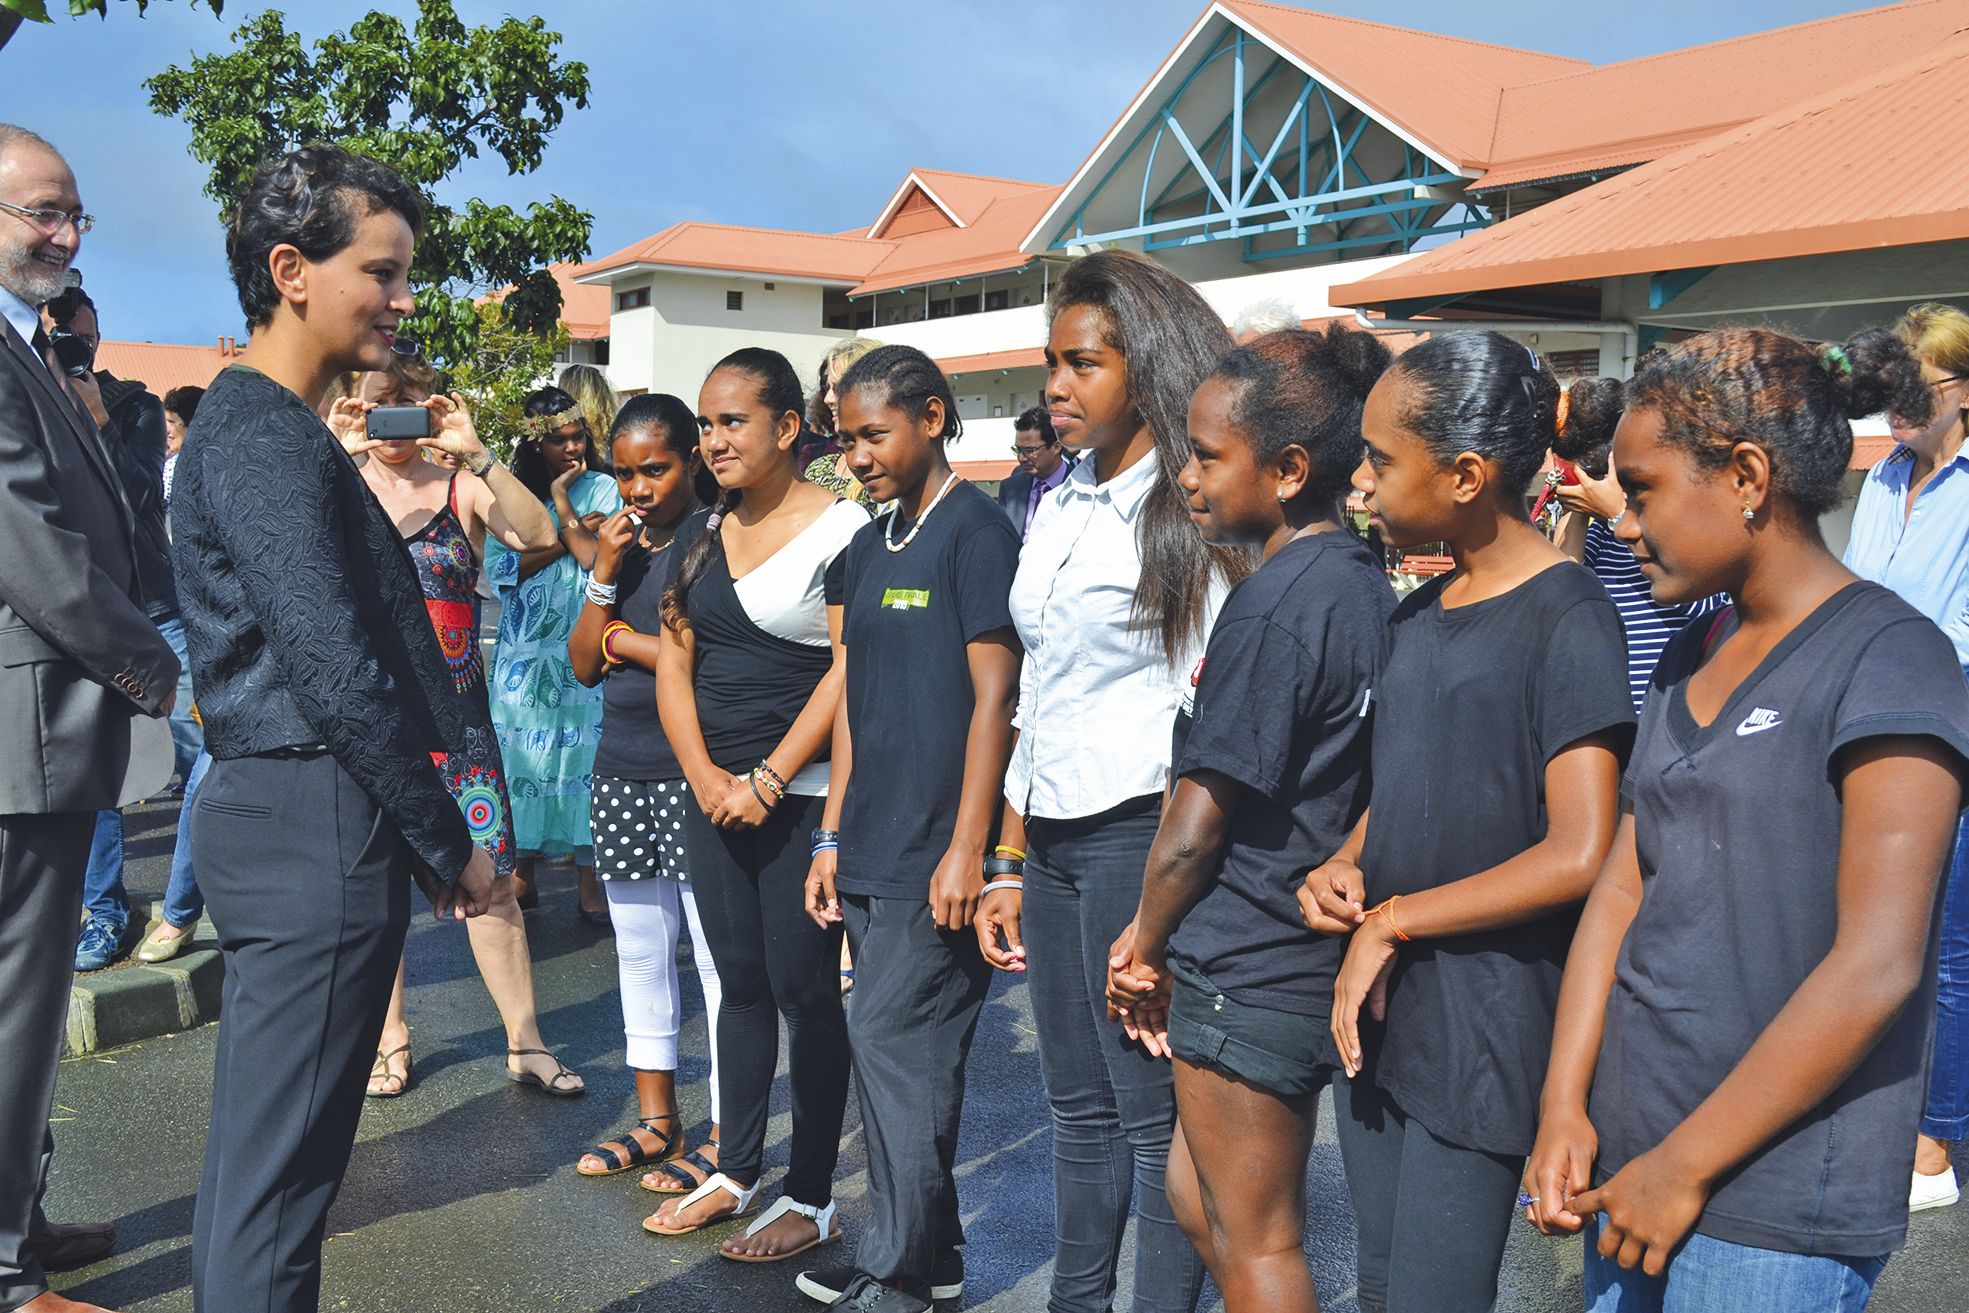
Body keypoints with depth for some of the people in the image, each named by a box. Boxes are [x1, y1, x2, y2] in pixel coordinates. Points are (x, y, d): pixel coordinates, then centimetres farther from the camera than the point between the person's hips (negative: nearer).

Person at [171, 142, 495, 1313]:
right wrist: (451, 842, -12)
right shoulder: (270, 438, -14)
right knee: (280, 1166, -3)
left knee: (253, 1147, 18)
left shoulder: (250, 424, 18)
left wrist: (424, 835, 18)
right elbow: (337, 672, -21)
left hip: (275, 815, 10)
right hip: (318, 824, -10)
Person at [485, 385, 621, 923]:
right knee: (523, 753, 5)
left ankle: (589, 878, 3)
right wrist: (566, 537, -10)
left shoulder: (603, 489, 3)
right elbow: (501, 566, -4)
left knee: (585, 753, -2)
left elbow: (594, 557, -12)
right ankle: (522, 871, 16)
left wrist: (561, 496, -8)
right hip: (525, 650, 2)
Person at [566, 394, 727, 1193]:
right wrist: (604, 577, -3)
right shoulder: (622, 543, 13)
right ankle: (656, 1121, 28)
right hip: (622, 773, 8)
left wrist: (628, 641, -6)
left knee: (718, 958, -1)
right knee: (639, 953, 15)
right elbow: (584, 665, 10)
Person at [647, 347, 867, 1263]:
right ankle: (734, 1173, 27)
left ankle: (811, 1197, 13)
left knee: (803, 989, 0)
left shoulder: (839, 527, -9)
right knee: (739, 984, 15)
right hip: (711, 793, 7)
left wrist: (767, 780, -16)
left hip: (804, 798, -6)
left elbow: (850, 669, -15)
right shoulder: (704, 534, 11)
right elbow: (673, 661, 11)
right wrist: (706, 777, -2)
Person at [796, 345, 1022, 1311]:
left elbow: (995, 696, -13)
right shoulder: (867, 549, 15)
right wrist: (832, 838, 14)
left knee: (894, 1042, -3)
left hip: (936, 853, -8)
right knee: (892, 1049, 12)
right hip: (870, 851, 8)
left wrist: (967, 847, -17)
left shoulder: (974, 532, -8)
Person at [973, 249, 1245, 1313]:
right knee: (1077, 1106, 16)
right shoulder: (1057, 507, 14)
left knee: (1154, 1116, 2)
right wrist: (1008, 864, 17)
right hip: (1050, 836, 7)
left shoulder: (1192, 517, -9)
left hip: (1139, 833, -7)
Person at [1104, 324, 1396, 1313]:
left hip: (1244, 971, -9)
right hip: (1313, 962, 9)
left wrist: (1143, 949, -1)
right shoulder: (1368, 586, 7)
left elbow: (1198, 823, -18)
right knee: (1199, 1197, 22)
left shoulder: (1272, 606, -20)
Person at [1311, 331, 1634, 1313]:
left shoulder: (1567, 618, -14)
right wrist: (1343, 866, -2)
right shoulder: (1419, 614, 10)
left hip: (1484, 1027, -7)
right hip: (1374, 1007, 8)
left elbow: (1580, 856, -21)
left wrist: (1391, 920, -14)